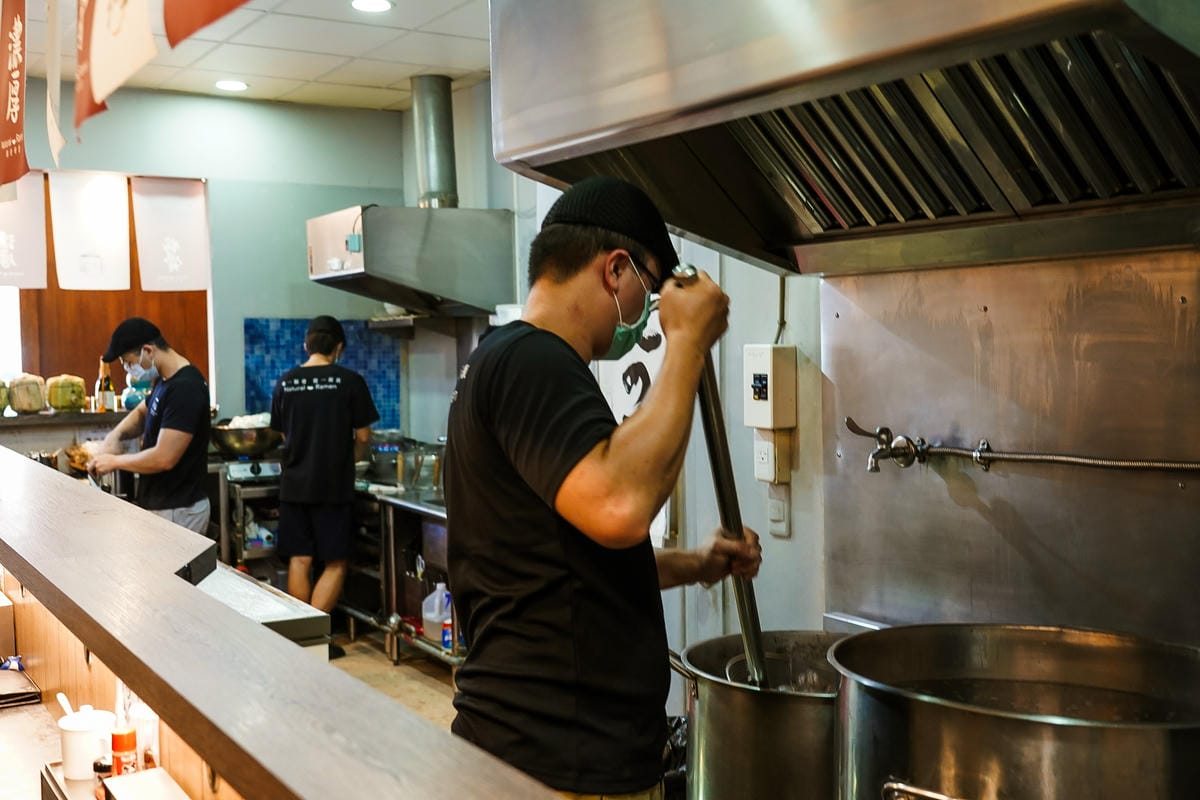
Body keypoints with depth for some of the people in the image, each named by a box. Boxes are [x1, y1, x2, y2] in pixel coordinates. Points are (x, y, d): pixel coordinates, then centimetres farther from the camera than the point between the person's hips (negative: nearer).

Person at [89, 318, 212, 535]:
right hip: (161, 505, 9)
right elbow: (142, 412, 25)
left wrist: (114, 461, -11)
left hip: (178, 512, -9)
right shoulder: (165, 380, 8)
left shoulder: (185, 389, -23)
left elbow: (164, 458, -26)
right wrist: (115, 435, 4)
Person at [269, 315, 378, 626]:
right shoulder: (349, 381, -7)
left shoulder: (286, 382, 3)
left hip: (294, 484, 4)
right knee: (335, 564, 4)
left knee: (299, 561, 10)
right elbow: (362, 436, -2)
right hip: (334, 485, -4)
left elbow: (284, 434, 12)